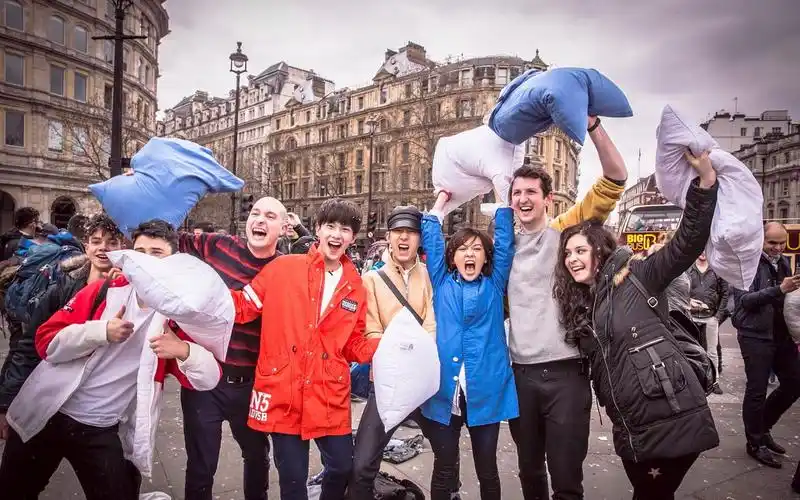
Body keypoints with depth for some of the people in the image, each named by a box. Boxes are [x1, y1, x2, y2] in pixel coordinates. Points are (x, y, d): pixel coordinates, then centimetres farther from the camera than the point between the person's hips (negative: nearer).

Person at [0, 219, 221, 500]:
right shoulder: (104, 292, -6)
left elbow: (209, 378, -13)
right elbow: (46, 343, -9)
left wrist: (184, 351, -33)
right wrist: (102, 331, -25)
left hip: (105, 432, -2)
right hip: (45, 415, 2)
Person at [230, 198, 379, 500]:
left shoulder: (355, 288, 5)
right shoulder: (282, 268, -4)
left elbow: (354, 345, 11)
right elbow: (243, 307, -1)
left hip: (330, 397, 3)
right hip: (283, 395, -2)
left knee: (343, 467, 11)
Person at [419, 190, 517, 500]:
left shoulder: (494, 285, 9)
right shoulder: (442, 283, 10)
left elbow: (505, 242, 4)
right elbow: (431, 241, 8)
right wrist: (442, 199, 14)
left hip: (485, 390, 0)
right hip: (444, 390, 0)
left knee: (487, 468, 13)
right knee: (444, 469, 10)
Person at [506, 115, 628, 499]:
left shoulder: (566, 231, -2)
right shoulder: (506, 245, 9)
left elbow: (615, 180, -11)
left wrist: (592, 125, -21)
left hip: (564, 370, -3)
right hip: (520, 372, 4)